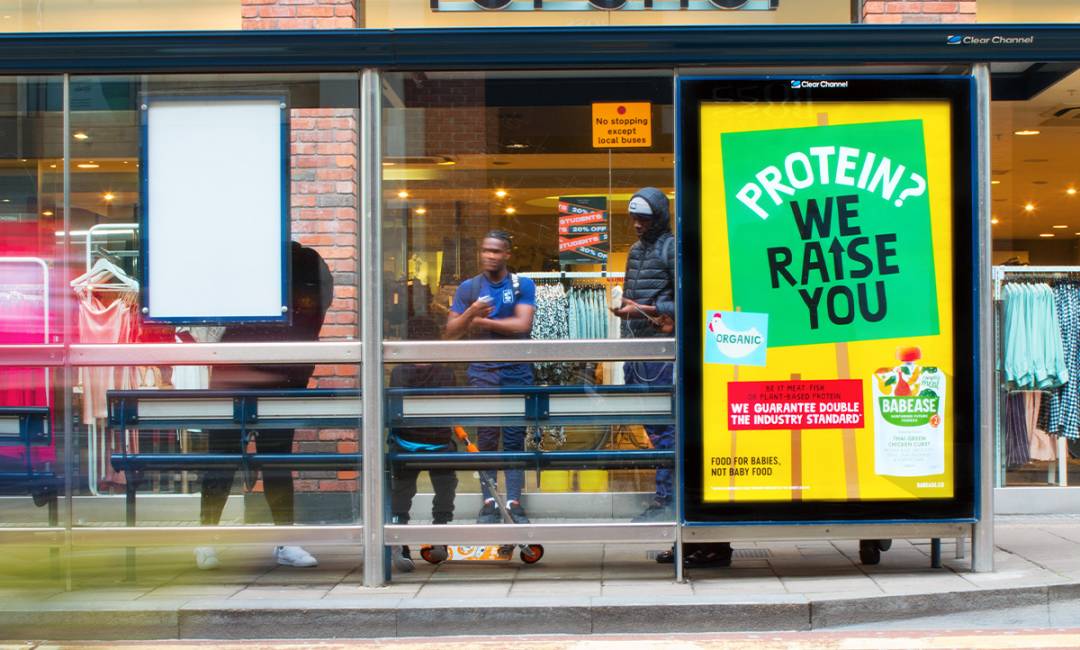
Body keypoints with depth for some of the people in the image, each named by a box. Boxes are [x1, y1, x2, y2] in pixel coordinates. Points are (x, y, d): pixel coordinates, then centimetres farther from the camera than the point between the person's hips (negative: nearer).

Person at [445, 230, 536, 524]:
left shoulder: (523, 285, 5)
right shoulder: (468, 287, 9)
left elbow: (522, 325, -8)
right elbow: (450, 332, 5)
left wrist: (481, 322, -5)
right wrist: (470, 314, -14)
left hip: (517, 372, -1)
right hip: (482, 373, 1)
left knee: (515, 439, -2)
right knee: (486, 439, 0)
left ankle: (514, 503, 0)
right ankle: (488, 503, 3)